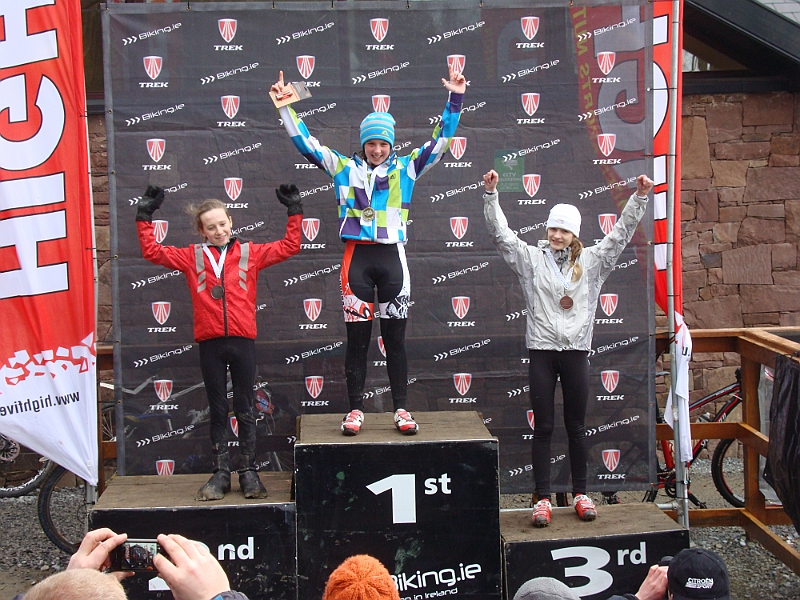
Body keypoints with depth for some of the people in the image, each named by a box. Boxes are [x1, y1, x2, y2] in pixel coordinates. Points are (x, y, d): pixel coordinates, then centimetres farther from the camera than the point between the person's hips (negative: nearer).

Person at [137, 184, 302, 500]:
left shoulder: (250, 253, 9)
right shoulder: (192, 256, 9)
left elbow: (289, 246, 11)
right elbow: (152, 251, 9)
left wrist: (294, 211, 8)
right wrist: (145, 217, 7)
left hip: (242, 341, 0)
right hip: (210, 343, 1)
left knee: (245, 410, 7)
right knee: (217, 411, 8)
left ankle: (248, 472, 14)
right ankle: (220, 473, 13)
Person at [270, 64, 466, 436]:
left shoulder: (405, 169, 9)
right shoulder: (344, 168, 10)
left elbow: (440, 142, 7)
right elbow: (305, 142, 10)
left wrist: (455, 101, 1)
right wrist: (285, 106, 5)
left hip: (392, 256, 0)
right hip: (357, 257, 0)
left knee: (395, 338, 5)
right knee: (357, 338, 3)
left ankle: (401, 409, 9)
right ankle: (355, 409, 9)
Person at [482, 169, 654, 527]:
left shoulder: (591, 262, 8)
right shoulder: (531, 259, 4)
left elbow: (621, 233, 6)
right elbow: (500, 233, -1)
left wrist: (639, 198, -2)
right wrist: (490, 194, -11)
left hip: (576, 352, 1)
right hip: (542, 351, -1)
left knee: (576, 427, 9)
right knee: (543, 427, 2)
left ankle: (581, 494, 20)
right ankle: (542, 498, 7)